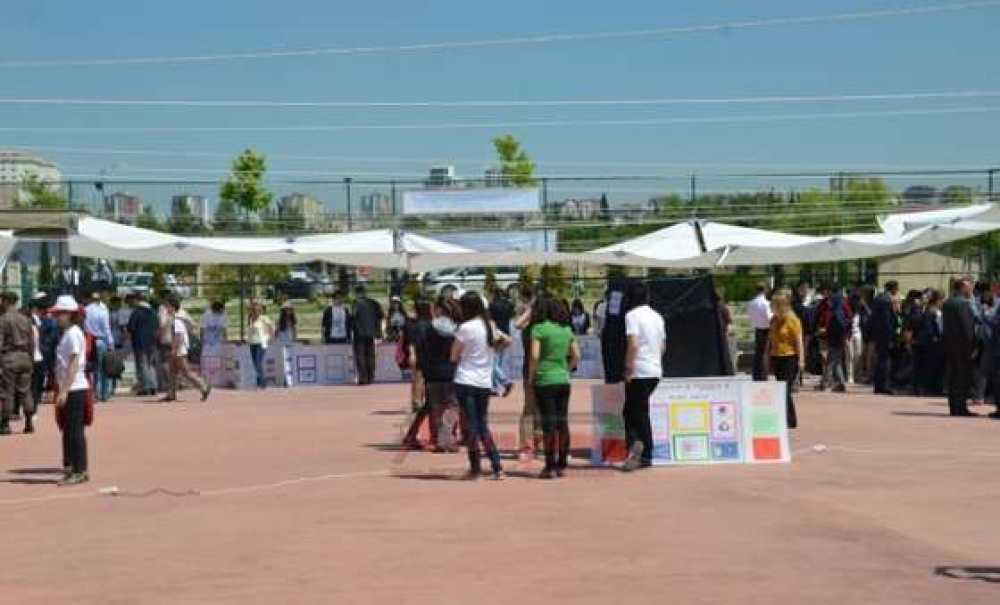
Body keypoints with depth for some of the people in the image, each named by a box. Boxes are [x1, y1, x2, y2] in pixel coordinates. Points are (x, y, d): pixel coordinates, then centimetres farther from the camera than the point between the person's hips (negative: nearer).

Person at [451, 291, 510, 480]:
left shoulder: (466, 328, -12)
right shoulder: (490, 326, 6)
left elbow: (454, 356, -8)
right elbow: (507, 340, 23)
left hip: (466, 382, -5)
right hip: (485, 384, 6)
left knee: (471, 426, 1)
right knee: (483, 426, 14)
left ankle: (475, 469, 3)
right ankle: (497, 468, 6)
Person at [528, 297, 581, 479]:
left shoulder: (539, 329, -7)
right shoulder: (566, 330, 10)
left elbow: (535, 356, -15)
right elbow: (576, 356, 10)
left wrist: (530, 378, -5)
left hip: (545, 381, -5)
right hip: (563, 380, 5)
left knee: (549, 424, -4)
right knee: (562, 423, 9)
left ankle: (550, 466, -3)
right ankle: (561, 465, 13)